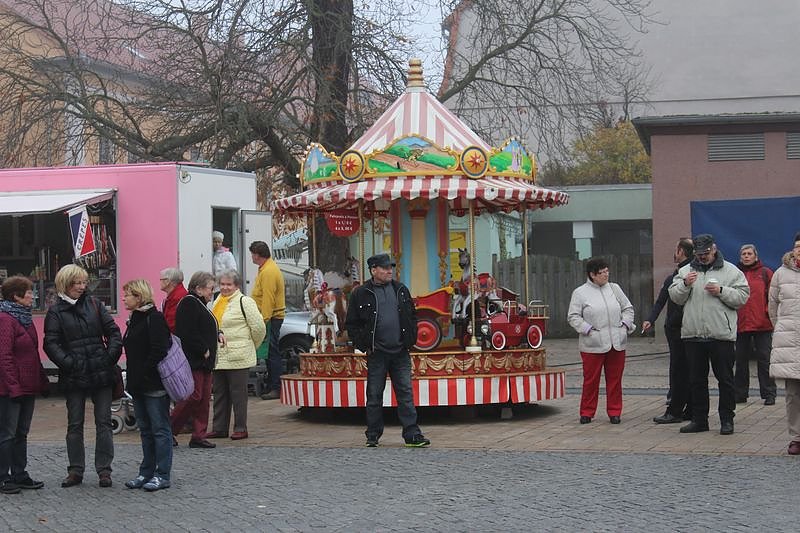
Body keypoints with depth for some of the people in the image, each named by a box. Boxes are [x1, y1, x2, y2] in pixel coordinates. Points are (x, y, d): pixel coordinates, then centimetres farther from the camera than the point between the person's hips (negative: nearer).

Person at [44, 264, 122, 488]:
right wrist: (68, 363, -17)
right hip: (74, 377, -2)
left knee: (103, 422, 2)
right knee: (74, 424, 6)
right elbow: (51, 344, -6)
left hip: (101, 373, 2)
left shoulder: (94, 305, 8)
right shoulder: (55, 312, 1)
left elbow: (113, 332, 7)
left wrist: (111, 356, -6)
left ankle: (104, 470, 8)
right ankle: (75, 471, 14)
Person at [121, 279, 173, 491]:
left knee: (160, 429, -3)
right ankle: (147, 472, 20)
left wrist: (143, 374, -18)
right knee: (145, 430, 14)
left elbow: (159, 351, -20)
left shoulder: (154, 319, -13)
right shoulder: (135, 319, 16)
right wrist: (133, 381, 11)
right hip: (139, 386, 10)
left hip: (154, 384, -10)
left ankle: (162, 475, 0)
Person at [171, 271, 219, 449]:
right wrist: (204, 350, -18)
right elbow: (188, 334, -22)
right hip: (192, 360, -11)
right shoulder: (188, 304, -14)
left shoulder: (199, 304, 19)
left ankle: (199, 436, 11)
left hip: (203, 361, 11)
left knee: (204, 398, 8)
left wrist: (217, 334, 10)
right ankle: (169, 430, 1)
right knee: (194, 396, -11)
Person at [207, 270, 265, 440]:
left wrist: (250, 346, 1)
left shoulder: (244, 301, -8)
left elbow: (259, 327, -10)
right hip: (218, 358, 8)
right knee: (219, 393, 11)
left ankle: (240, 428, 5)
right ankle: (219, 428, 17)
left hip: (237, 358, -8)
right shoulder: (217, 302, 16)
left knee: (238, 394, -2)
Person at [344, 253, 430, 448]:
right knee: (374, 395, 4)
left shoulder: (401, 290, 11)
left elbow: (412, 316, 17)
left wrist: (410, 340, 7)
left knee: (406, 393, 0)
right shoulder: (360, 294, 0)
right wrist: (364, 346, -4)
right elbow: (351, 324, 3)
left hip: (400, 352, 2)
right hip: (376, 353, -2)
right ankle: (373, 435, 15)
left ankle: (412, 434, 0)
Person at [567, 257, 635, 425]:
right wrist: (588, 329, -13)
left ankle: (614, 412, 15)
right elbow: (573, 317, -2)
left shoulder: (614, 288, 12)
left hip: (617, 343, 4)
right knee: (591, 380, 1)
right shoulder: (580, 293, 0)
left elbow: (627, 308, 18)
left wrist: (625, 324, 2)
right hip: (593, 345, -3)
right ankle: (587, 412, 12)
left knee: (615, 379, 7)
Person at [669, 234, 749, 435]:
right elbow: (675, 297, 5)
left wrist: (722, 292, -15)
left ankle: (727, 420, 9)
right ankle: (699, 419, 18)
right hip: (693, 335, 3)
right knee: (697, 380, 9)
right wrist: (685, 284, -12)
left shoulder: (730, 271, 3)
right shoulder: (685, 271, 11)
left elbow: (742, 296, -3)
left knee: (725, 379, 1)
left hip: (721, 335, -3)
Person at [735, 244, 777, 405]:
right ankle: (740, 393, 16)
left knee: (764, 359, 0)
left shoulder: (765, 273, 3)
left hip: (762, 324, -3)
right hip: (740, 324, 3)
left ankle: (769, 393, 5)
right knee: (741, 361, 8)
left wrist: (770, 313, -8)